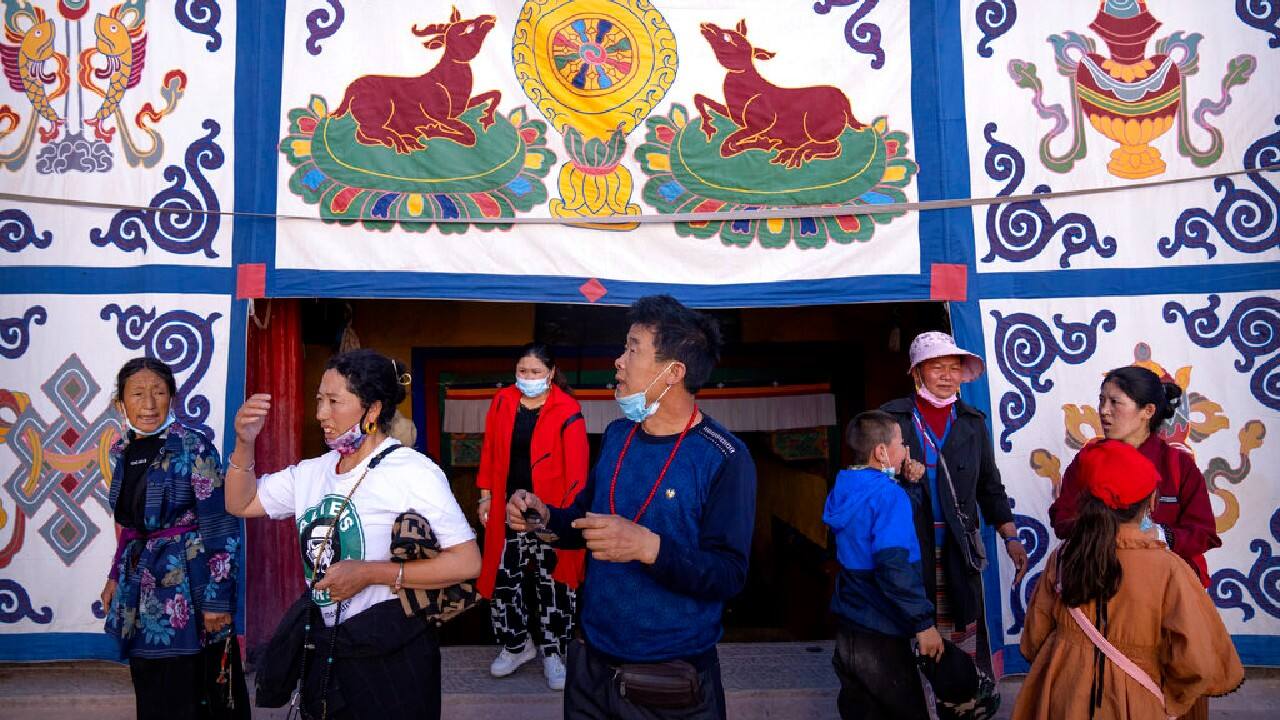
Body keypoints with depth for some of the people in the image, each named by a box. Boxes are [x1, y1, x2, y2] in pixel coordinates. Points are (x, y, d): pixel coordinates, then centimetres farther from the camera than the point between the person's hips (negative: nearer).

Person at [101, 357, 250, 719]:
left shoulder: (193, 448, -13)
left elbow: (221, 527, -15)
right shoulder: (122, 451, 6)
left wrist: (217, 598, -17)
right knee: (150, 689, 14)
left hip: (187, 582, -6)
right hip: (141, 586, 6)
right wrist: (117, 576, 18)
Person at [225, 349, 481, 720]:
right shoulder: (313, 472, 6)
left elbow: (467, 562, -22)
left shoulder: (411, 471, -17)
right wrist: (244, 442, -2)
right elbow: (241, 504, 15)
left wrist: (369, 573, -24)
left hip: (391, 655, -6)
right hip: (324, 651, 7)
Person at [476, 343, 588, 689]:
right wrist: (486, 495, 7)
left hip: (550, 512, -3)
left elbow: (576, 466, -15)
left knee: (553, 583, 9)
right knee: (503, 578, 11)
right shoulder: (503, 401, 0)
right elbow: (490, 450, 7)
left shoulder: (567, 411, -13)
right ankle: (516, 645, 31)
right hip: (508, 508, 4)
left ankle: (553, 652, 27)